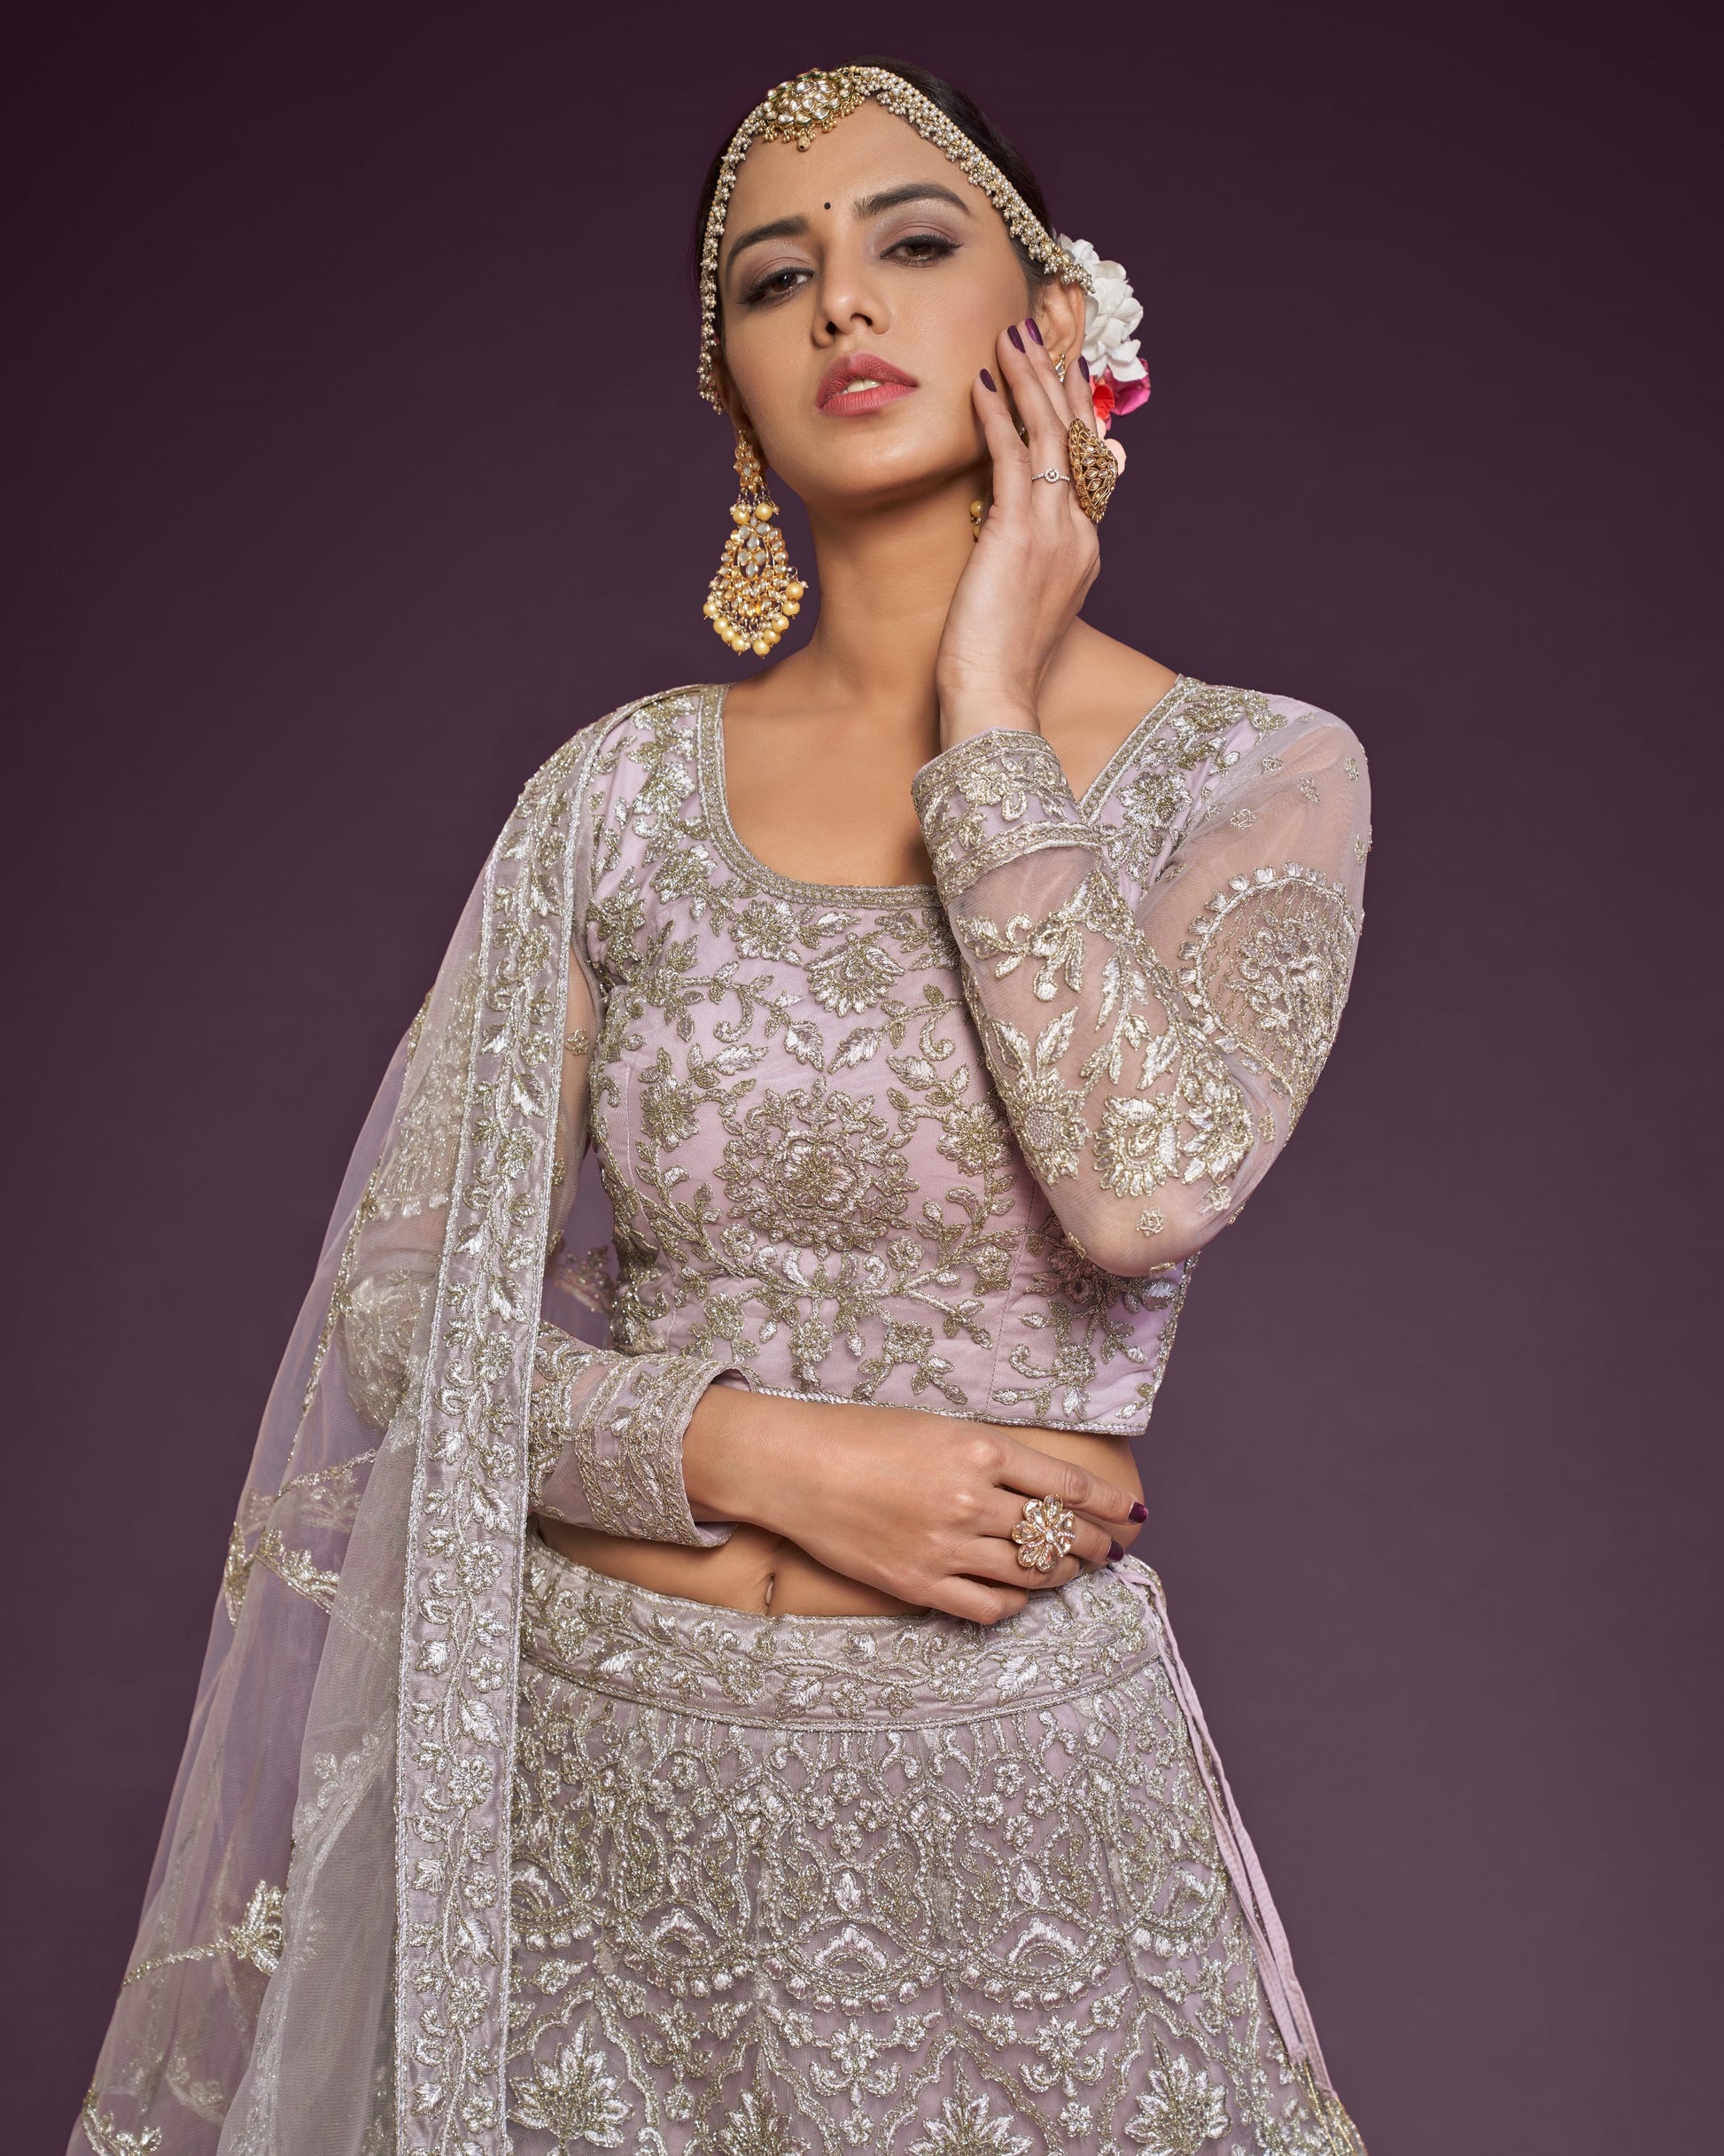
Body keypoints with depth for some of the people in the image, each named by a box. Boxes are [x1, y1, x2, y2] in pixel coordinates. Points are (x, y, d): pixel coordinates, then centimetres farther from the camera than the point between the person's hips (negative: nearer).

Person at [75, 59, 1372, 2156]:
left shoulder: (1257, 775, -4)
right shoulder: (627, 789, 1)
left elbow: (1149, 1183, -23)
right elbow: (402, 1310, 0)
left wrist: (987, 717, -13)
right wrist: (766, 1451, -14)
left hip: (1009, 1772, -1)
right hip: (593, 1768, 2)